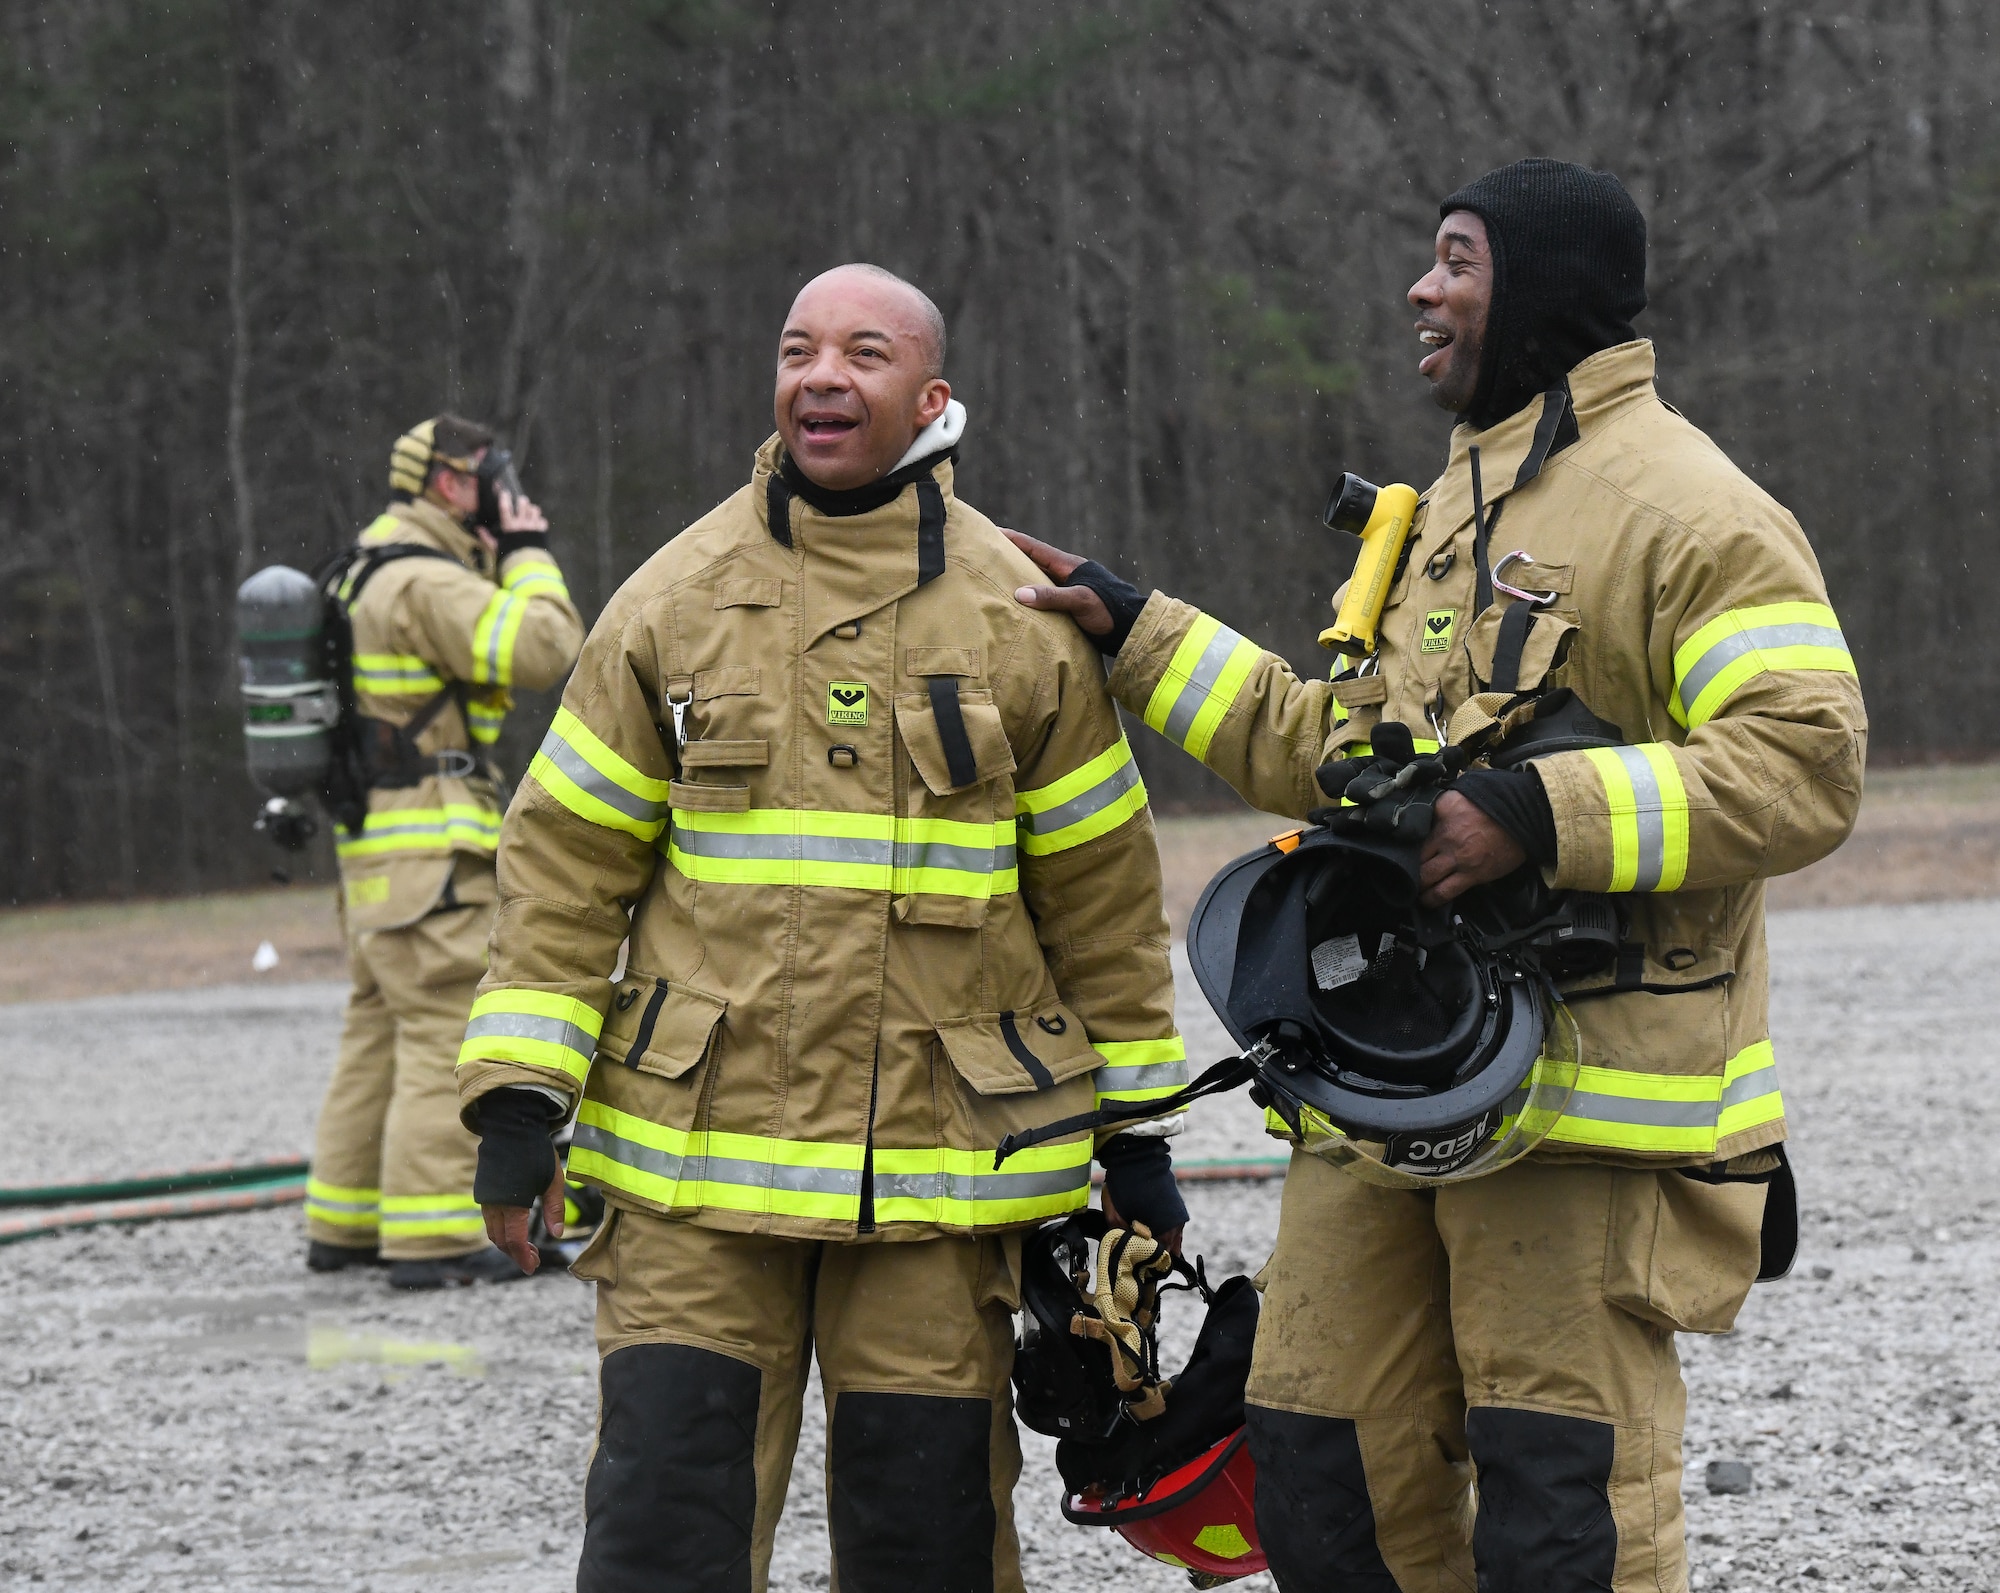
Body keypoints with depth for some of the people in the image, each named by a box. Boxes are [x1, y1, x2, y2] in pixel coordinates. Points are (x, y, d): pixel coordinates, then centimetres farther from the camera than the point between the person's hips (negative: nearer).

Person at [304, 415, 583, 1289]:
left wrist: (496, 565, 14)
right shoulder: (424, 582, -15)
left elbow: (487, 644, 26)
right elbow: (543, 651, -21)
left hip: (375, 846, 11)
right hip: (431, 849, -11)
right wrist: (529, 555, -8)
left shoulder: (370, 575, 19)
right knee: (447, 1032, -12)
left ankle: (343, 1225, 19)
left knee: (379, 1032, 15)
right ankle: (432, 1235, -16)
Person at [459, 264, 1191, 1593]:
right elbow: (567, 859, 6)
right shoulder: (674, 599, 4)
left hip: (939, 1168, 0)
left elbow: (1101, 886, 9)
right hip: (695, 1156, 0)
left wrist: (1138, 1132, 10)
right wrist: (517, 1097, -1)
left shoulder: (1024, 619, 4)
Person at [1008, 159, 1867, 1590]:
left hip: (1589, 1091, -9)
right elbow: (1327, 746, 29)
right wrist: (1134, 632, 26)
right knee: (1327, 1468, 10)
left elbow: (1806, 762, -19)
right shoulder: (1454, 504, 22)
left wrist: (1541, 815, -25)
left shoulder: (1686, 507, -9)